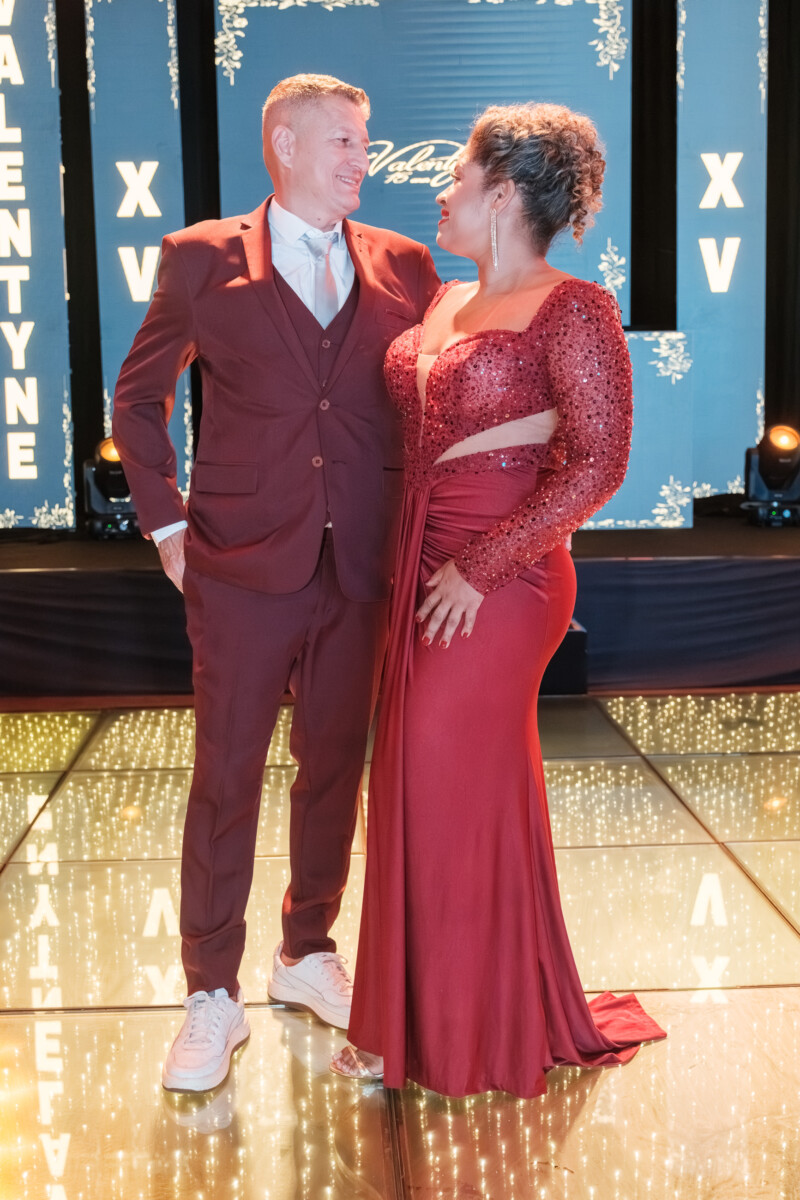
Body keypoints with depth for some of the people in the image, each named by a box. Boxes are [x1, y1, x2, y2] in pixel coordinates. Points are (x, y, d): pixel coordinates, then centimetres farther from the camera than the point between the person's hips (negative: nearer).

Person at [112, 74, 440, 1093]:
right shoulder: (202, 260, 2)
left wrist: (412, 530, 3)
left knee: (334, 769, 13)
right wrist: (166, 522, 1)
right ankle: (212, 997, 15)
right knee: (226, 778, 2)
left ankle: (308, 952, 33)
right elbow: (138, 399, 9)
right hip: (243, 566, -2)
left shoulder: (403, 266, 8)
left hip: (360, 568, 3)